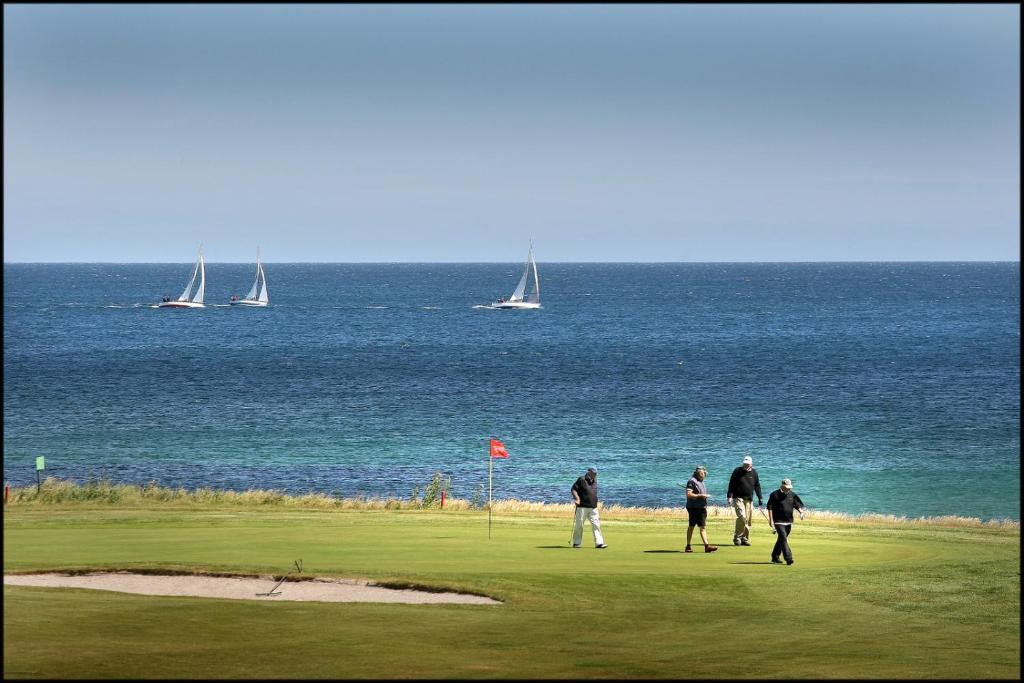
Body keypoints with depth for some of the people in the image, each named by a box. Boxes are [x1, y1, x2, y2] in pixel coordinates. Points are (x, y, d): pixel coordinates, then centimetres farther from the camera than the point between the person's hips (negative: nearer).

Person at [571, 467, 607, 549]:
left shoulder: (594, 481, 15)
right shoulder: (582, 480, -5)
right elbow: (573, 489, -8)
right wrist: (577, 498, -22)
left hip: (593, 508, 6)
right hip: (582, 507, -6)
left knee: (596, 525, -3)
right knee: (579, 525, 1)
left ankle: (599, 543, -6)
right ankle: (576, 543, 10)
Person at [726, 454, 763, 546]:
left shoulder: (754, 473, 8)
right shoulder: (737, 471, -2)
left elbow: (757, 486, 16)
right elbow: (731, 484, -3)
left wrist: (760, 498, 13)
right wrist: (729, 496, -12)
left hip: (749, 499, 4)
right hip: (738, 498, -4)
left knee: (748, 519, 1)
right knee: (742, 516, -18)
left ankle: (745, 538, 10)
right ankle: (737, 538, -11)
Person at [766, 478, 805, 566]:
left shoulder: (792, 495, 9)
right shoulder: (775, 495, -7)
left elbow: (798, 504, 12)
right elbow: (770, 508, -7)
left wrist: (801, 511, -10)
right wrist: (771, 520, -12)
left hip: (788, 522, 6)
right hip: (779, 521, -6)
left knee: (781, 539, 14)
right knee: (783, 538, -15)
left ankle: (775, 557, 28)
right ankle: (788, 558, -22)